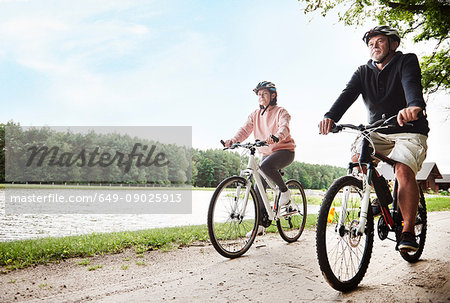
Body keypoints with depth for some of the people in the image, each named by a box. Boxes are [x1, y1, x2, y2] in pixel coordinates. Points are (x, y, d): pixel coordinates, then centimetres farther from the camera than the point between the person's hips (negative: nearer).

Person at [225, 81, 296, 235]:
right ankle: (261, 223, 6)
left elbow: (284, 127, -26)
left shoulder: (280, 112, -6)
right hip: (266, 153, 6)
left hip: (284, 150, -6)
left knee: (265, 165, -36)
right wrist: (233, 140, -27)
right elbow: (245, 129, -5)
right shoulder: (255, 114, 8)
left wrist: (276, 137, -50)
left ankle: (284, 191, -12)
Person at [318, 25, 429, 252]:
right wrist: (330, 117, -34)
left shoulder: (407, 61, -5)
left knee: (403, 170, -27)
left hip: (410, 131, -4)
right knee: (357, 159, -20)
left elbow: (412, 84, -28)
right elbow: (347, 94, -13)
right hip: (379, 133, 4)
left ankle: (408, 231, -18)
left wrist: (414, 106, -52)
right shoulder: (363, 72, 6)